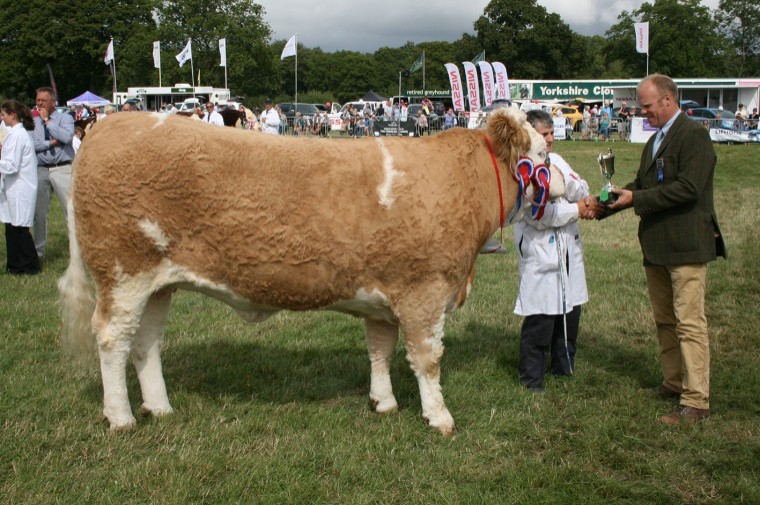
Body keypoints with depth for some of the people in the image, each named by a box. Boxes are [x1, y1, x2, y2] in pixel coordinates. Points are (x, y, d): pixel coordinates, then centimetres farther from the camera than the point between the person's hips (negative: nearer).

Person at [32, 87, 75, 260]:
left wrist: (47, 120, -10)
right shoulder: (33, 122, 11)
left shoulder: (65, 118, 3)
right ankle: (38, 251, 23)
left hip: (62, 169, -4)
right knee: (39, 212, 10)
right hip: (41, 170, 4)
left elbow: (67, 137, -17)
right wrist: (50, 143, -10)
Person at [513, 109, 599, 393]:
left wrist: (563, 179, -17)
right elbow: (539, 215, -19)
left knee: (570, 309, 15)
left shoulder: (555, 161, 12)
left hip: (568, 248, 8)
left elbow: (582, 191, 4)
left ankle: (564, 367, 32)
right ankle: (531, 377, 10)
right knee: (540, 316, -5)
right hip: (539, 250, -7)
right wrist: (578, 209, -8)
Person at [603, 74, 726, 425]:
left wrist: (636, 198, -19)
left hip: (686, 245, -10)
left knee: (689, 323, -8)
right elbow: (642, 185, 19)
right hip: (657, 246, 10)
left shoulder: (694, 135, -12)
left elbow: (688, 188, -22)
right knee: (664, 320, 17)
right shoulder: (655, 140, 17)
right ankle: (674, 382, 29)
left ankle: (696, 401, -5)